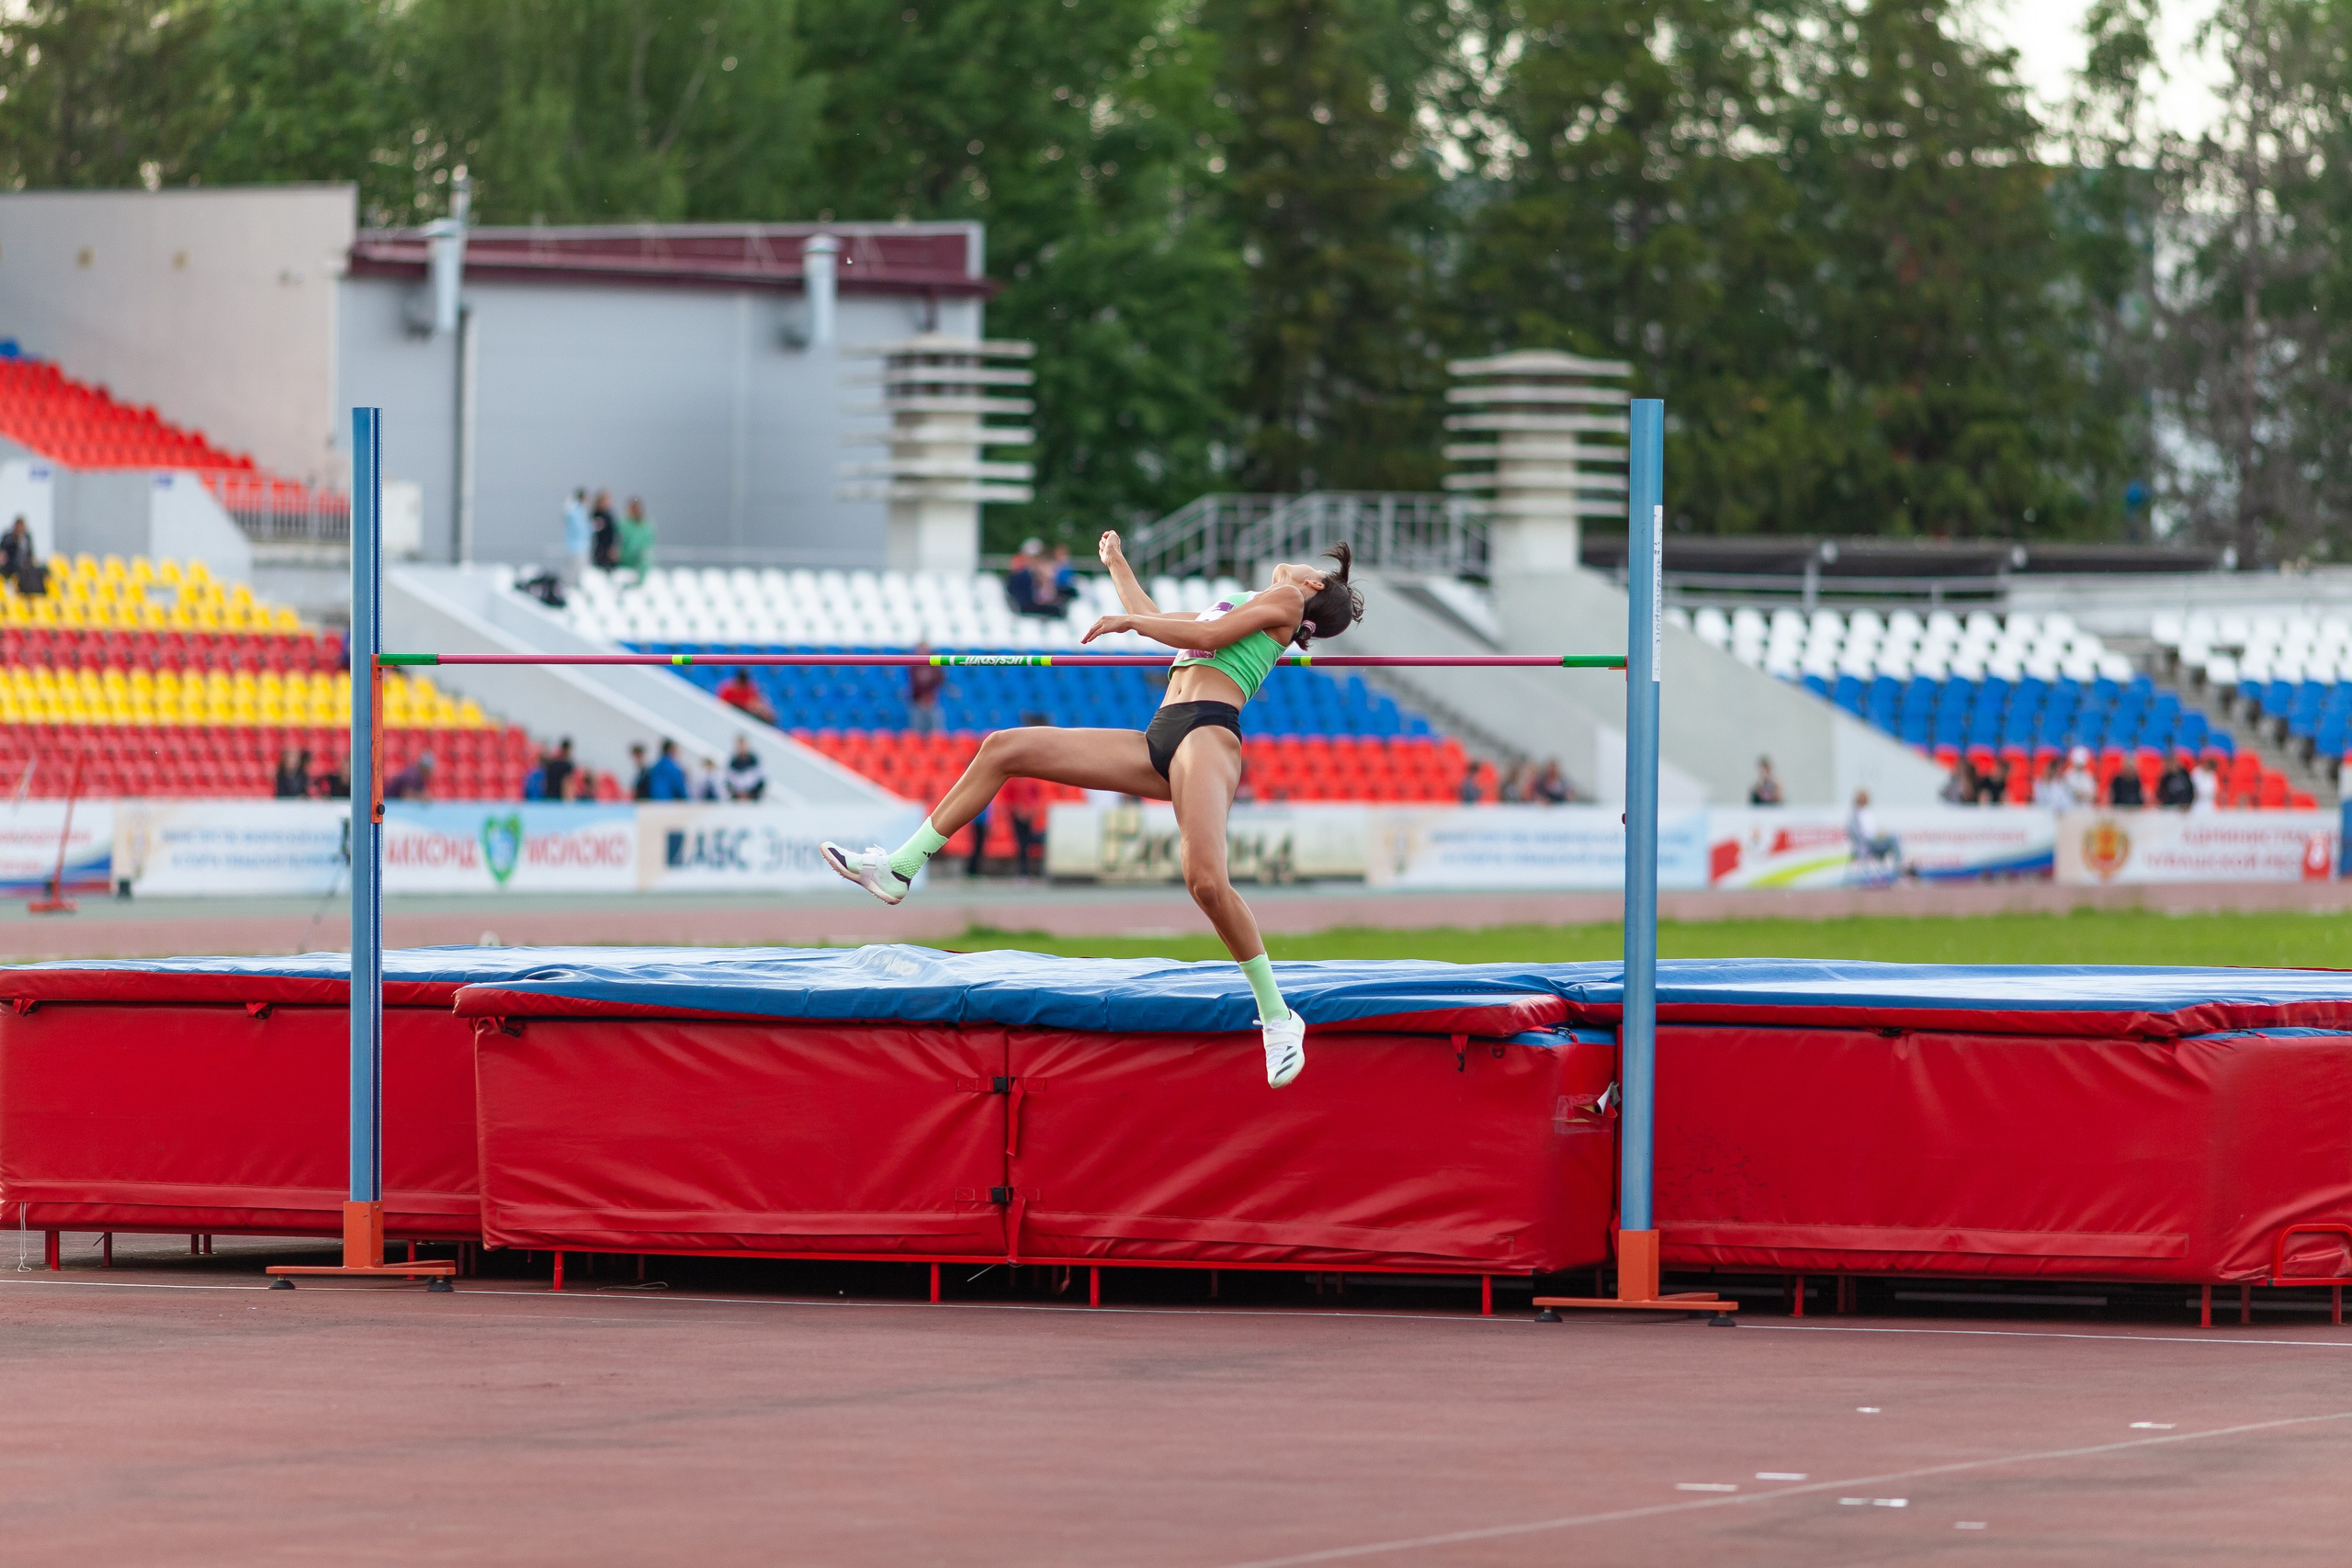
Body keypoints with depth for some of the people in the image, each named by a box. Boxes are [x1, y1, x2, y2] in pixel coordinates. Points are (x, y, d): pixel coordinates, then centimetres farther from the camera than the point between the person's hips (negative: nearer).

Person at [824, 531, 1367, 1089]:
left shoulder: (1287, 598, 10)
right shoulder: (1233, 608, 36)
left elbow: (1206, 635, -4)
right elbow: (1152, 620, 49)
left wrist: (1128, 622, 2)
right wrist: (1117, 565, 57)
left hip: (1207, 734, -9)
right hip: (1157, 744, 9)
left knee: (1205, 880, -30)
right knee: (1004, 749, 2)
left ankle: (1277, 1018, -16)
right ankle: (900, 868, 4)